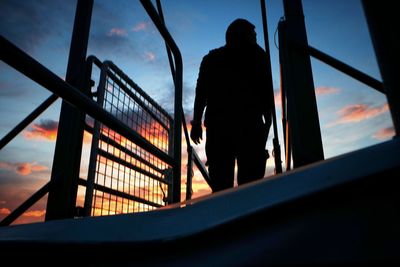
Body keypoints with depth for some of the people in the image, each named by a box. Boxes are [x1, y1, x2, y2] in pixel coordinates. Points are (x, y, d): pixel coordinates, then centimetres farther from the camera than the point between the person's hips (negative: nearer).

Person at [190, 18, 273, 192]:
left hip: (217, 124, 2)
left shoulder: (211, 58, 22)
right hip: (248, 124, -2)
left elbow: (201, 91, 11)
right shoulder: (256, 55, 16)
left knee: (220, 182, -3)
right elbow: (265, 91, 7)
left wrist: (196, 122, 9)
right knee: (250, 181, -7)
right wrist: (267, 120, 10)